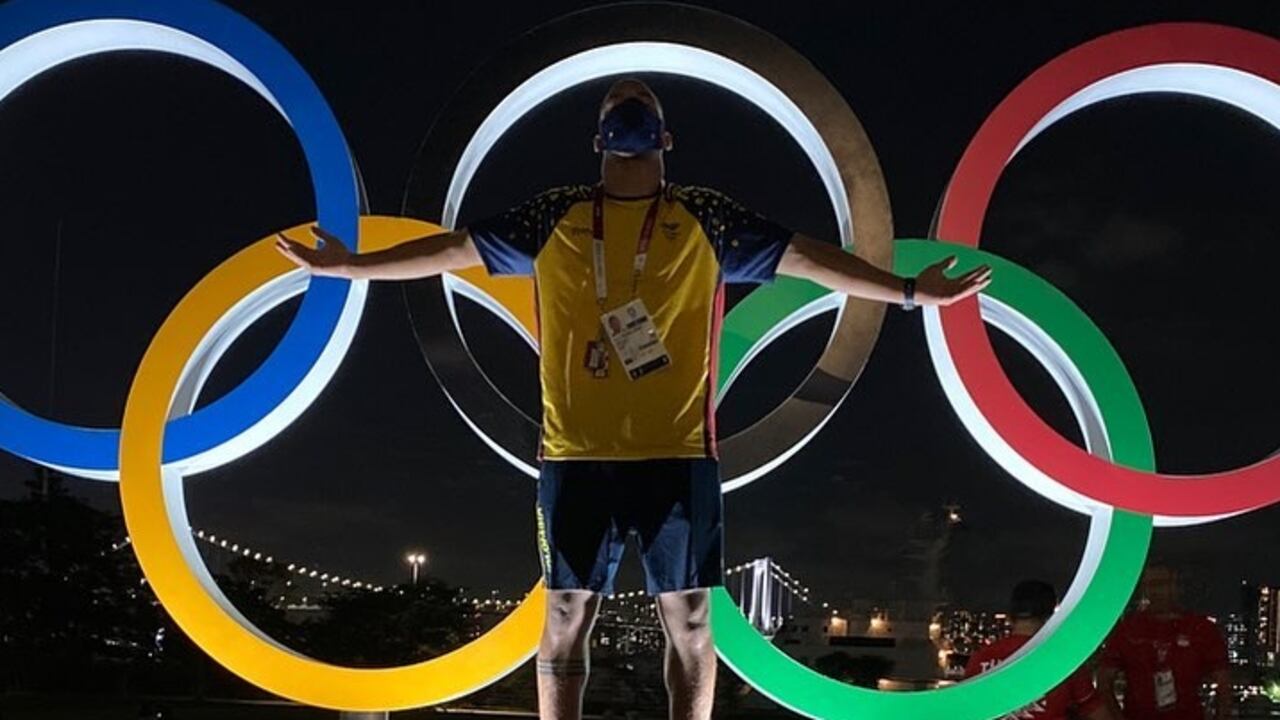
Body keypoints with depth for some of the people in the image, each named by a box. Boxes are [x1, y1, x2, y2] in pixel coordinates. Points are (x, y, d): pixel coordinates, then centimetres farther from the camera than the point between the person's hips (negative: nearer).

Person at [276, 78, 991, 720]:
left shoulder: (705, 218, 6)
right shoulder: (556, 217, 8)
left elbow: (805, 255, 3)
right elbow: (456, 248, 12)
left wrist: (910, 290, -3)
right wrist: (353, 265, 11)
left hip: (679, 451, 0)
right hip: (577, 453, 1)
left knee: (689, 615, 4)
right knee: (569, 612, 5)